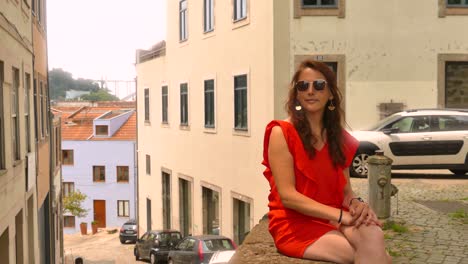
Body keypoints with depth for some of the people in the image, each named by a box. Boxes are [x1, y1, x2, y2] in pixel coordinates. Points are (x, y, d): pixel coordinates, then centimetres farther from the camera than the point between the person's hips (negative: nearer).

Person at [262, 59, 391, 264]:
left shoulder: (339, 137, 12)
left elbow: (345, 189, 12)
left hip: (334, 220, 5)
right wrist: (342, 215, -21)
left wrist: (355, 203, -13)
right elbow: (287, 196, -14)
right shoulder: (281, 132, -6)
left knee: (373, 233, -28)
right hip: (296, 224, -5)